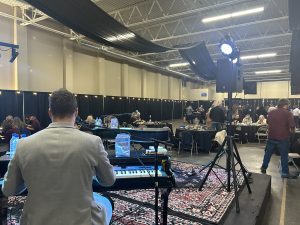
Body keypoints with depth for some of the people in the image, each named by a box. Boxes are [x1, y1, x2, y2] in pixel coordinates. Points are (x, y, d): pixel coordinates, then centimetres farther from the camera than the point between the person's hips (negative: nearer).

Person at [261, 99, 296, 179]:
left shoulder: (271, 112, 3)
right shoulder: (288, 113, -12)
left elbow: (268, 122, 18)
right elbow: (292, 126, -17)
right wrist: (292, 131, 3)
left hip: (271, 137, 4)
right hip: (283, 138, -4)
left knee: (268, 153, 15)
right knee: (284, 155, 8)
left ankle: (263, 168, 25)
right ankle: (285, 173, 15)